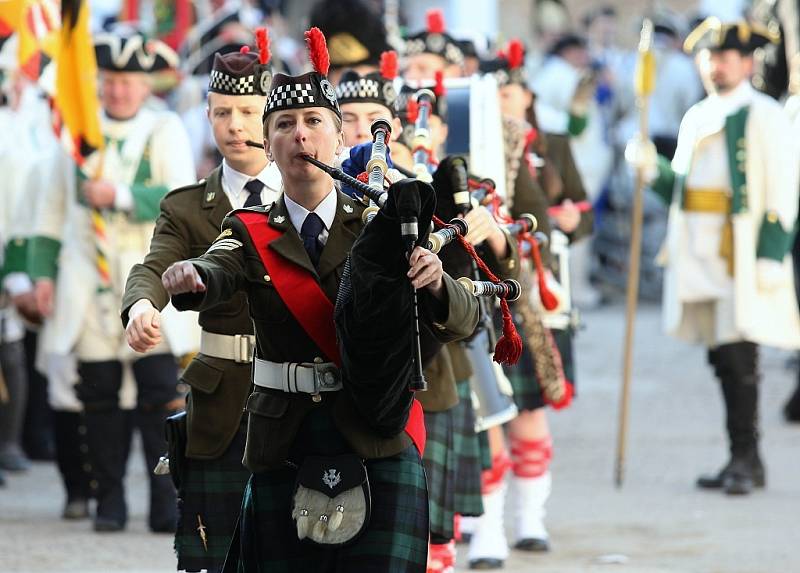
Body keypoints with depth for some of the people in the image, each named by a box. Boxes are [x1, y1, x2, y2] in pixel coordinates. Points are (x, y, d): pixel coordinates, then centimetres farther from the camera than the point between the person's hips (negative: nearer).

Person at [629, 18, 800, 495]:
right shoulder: (697, 119, 18)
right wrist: (654, 168, 4)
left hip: (744, 256, -7)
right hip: (700, 256, 7)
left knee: (739, 354, -12)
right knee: (722, 356, 8)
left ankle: (745, 459, -9)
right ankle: (744, 461, 14)